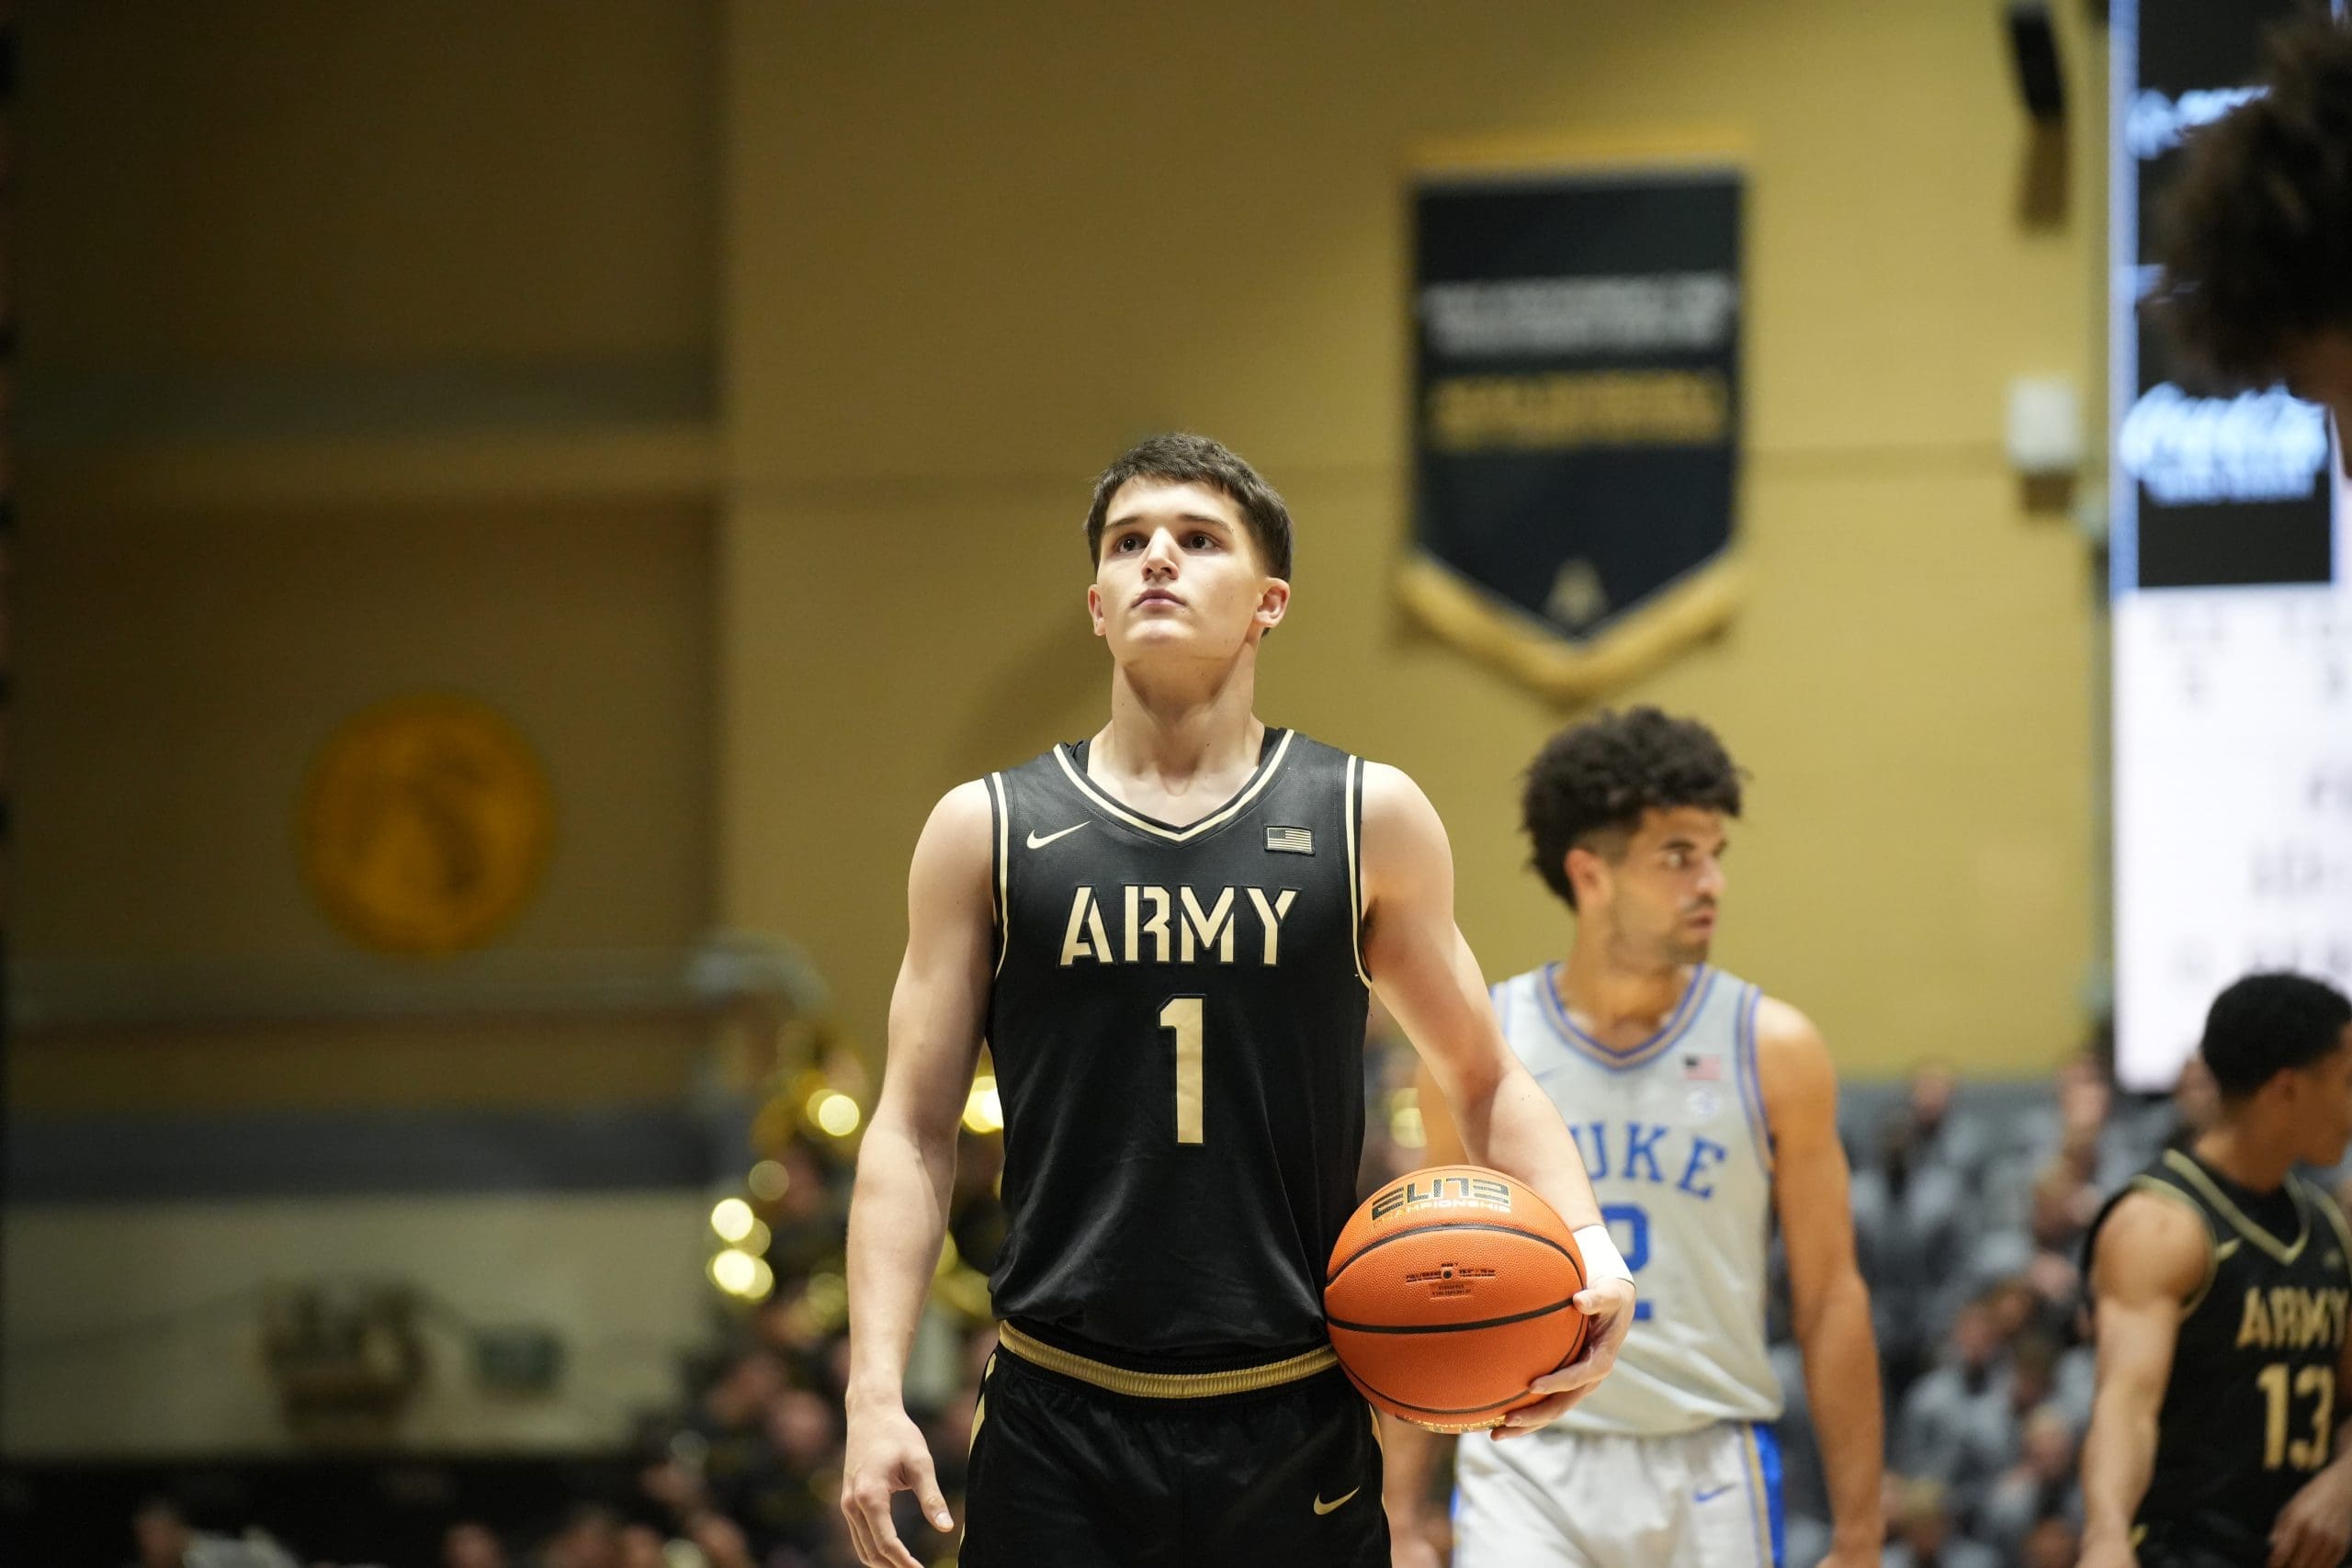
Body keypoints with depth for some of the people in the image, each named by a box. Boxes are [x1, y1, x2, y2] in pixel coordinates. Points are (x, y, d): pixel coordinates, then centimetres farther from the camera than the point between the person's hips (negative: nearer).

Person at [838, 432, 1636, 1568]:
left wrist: (1584, 1241, -6)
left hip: (1294, 1432, 0)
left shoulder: (1368, 821, 5)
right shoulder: (987, 831, 5)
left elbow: (1482, 1079, 13)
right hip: (1060, 1430, 0)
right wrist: (875, 1393, -7)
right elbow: (913, 1132, 4)